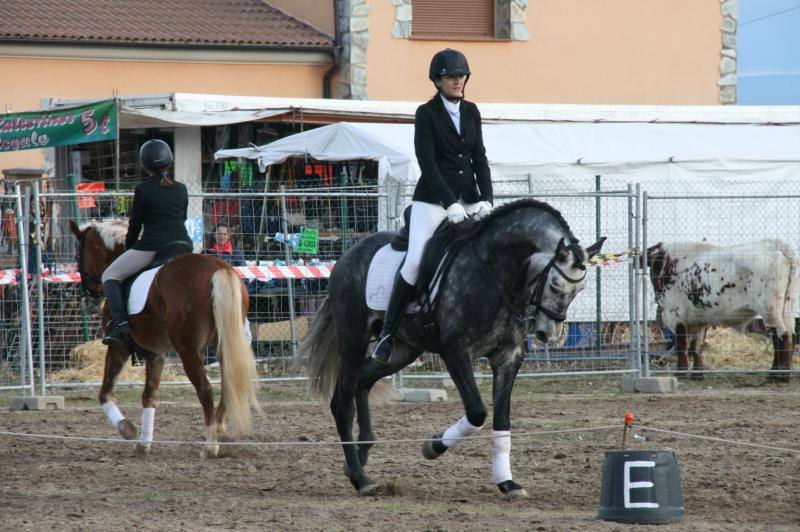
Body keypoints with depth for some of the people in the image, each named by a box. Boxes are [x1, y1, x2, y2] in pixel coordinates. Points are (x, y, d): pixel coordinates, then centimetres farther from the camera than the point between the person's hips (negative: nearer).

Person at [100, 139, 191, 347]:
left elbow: (135, 224, 1)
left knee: (110, 275, 7)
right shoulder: (181, 189, 10)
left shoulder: (143, 190, -4)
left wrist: (129, 248, 17)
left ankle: (120, 321, -12)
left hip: (151, 247, -5)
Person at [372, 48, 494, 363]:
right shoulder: (426, 113, -4)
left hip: (469, 198, 5)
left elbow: (480, 159, 9)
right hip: (433, 198, -5)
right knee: (415, 261, -16)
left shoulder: (471, 112, 11)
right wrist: (450, 203, -20)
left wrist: (486, 199, -6)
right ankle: (387, 334, -8)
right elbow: (427, 163, -12)